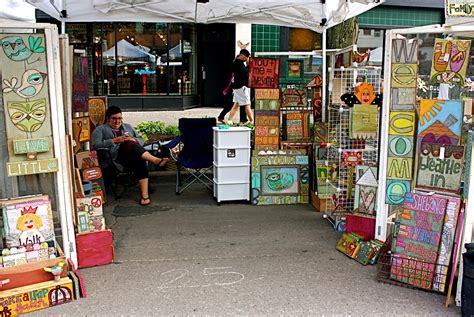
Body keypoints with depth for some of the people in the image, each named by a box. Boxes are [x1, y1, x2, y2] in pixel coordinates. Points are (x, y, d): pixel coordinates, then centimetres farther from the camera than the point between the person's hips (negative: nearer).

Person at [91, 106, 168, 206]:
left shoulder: (128, 127, 31)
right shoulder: (100, 129, 18)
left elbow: (141, 140, 24)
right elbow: (95, 145, 0)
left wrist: (133, 140, 0)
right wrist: (114, 141, -10)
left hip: (134, 155, 4)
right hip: (116, 156, -4)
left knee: (140, 161, -35)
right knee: (128, 144, -37)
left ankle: (144, 195, -42)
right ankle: (156, 160, -48)